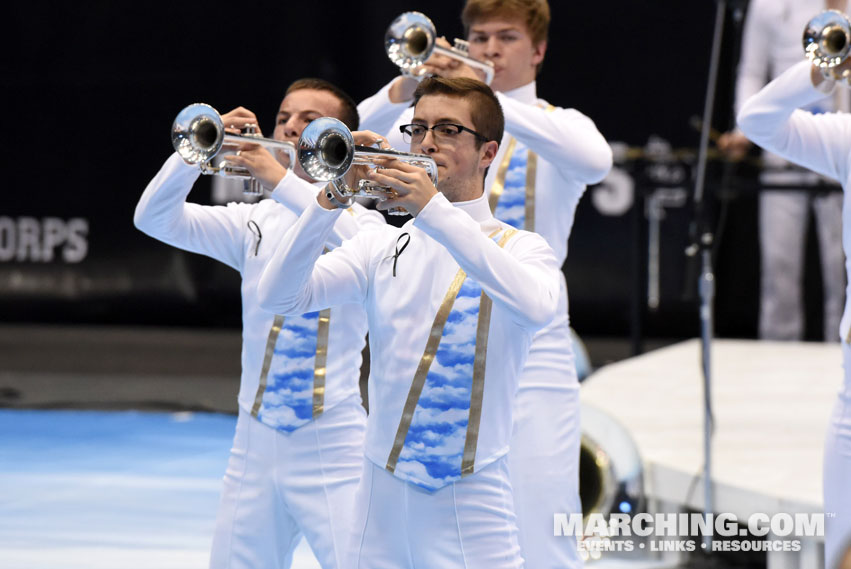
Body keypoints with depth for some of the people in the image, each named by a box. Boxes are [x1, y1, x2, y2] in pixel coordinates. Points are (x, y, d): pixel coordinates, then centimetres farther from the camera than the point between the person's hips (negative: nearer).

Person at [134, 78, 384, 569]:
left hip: (332, 445, -4)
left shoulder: (360, 221, 0)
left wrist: (281, 179, -29)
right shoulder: (256, 221, 11)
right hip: (256, 442, 4)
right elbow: (155, 219, 1)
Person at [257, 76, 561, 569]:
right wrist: (329, 203, -15)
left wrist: (435, 211, -25)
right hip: (383, 494, 3)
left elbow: (536, 307, -24)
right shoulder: (384, 246, 11)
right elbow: (279, 297, -2)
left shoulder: (520, 248, 1)